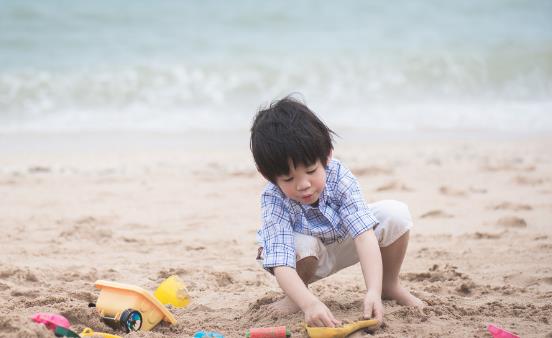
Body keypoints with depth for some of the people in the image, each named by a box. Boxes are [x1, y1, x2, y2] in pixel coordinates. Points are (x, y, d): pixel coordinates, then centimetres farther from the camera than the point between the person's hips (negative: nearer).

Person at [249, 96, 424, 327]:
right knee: (301, 244, -38)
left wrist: (373, 291, -54)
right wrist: (310, 304, -65)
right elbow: (281, 264, -46)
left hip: (345, 244, 2)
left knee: (396, 213, -22)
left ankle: (390, 285, 2)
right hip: (307, 259, -2)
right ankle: (294, 296, -5)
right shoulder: (274, 200, -35)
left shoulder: (339, 177, -31)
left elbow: (364, 234, -40)